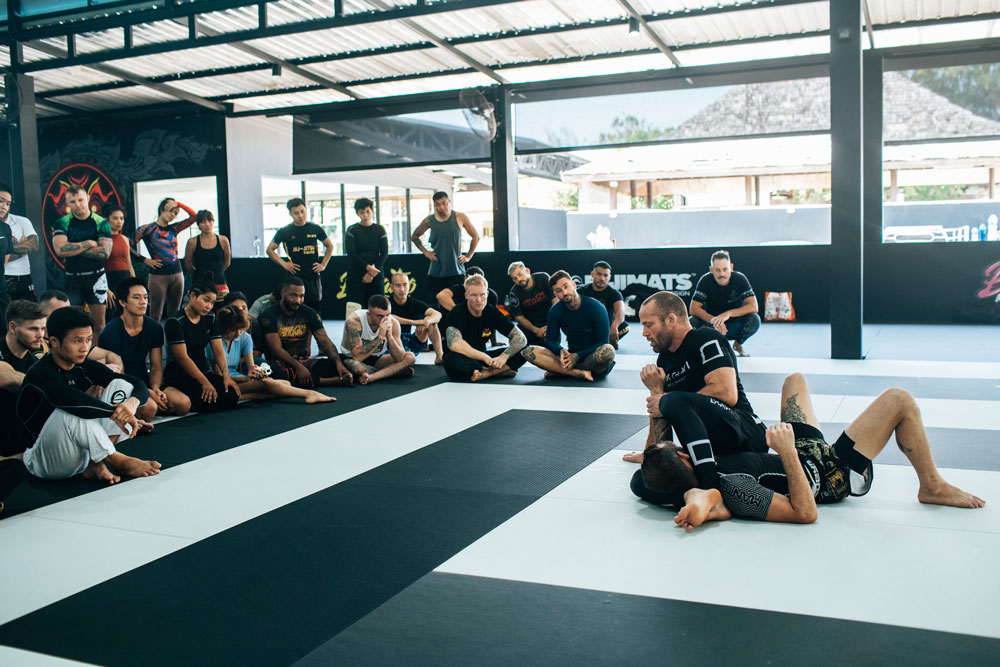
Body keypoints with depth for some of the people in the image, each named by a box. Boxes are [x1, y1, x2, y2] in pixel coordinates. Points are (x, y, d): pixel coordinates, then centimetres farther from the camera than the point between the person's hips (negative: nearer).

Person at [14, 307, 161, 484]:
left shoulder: (85, 367, 1)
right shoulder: (40, 374, -20)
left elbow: (139, 385, -1)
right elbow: (68, 399, -43)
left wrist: (132, 402, -25)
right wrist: (116, 412, -35)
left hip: (80, 454, 7)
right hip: (43, 462, -7)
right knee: (73, 411, -35)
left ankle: (95, 464, -15)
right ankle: (118, 461, -20)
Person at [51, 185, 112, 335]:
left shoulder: (101, 223, 0)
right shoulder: (62, 223, 2)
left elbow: (105, 252, -12)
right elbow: (60, 250, -14)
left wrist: (74, 249, -11)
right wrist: (89, 243, -10)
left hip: (96, 277, 0)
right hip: (72, 279, 1)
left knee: (99, 322, 2)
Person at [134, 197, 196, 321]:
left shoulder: (174, 229, 11)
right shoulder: (147, 229, -1)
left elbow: (194, 216, 6)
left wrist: (178, 204, 3)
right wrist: (145, 260, -6)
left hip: (177, 274, 5)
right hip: (158, 275, -4)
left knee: (174, 314, 10)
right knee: (155, 315, -3)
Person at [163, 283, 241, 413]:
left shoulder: (210, 319, 9)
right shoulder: (174, 321, -12)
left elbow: (218, 351, 4)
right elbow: (182, 357, -17)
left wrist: (226, 375, -13)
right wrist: (204, 382, -21)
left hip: (204, 371, 7)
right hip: (178, 375, -7)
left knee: (231, 397, -18)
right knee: (208, 402, -31)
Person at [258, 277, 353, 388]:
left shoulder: (309, 314, 8)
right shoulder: (269, 315, -3)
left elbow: (325, 341, -2)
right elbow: (276, 348, -14)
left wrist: (338, 362, -22)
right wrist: (298, 367, -29)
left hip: (305, 361, 4)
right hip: (281, 363, -3)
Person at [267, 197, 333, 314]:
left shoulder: (315, 229, 7)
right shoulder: (284, 231, 1)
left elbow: (329, 246, 19)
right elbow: (270, 250, 7)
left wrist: (323, 264, 8)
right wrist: (283, 263, -4)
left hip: (313, 277, 2)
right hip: (294, 277, -2)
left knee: (316, 308, 4)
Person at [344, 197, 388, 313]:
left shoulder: (380, 230, 8)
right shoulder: (352, 230, 2)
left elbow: (384, 253, 2)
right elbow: (351, 254, -6)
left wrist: (373, 270, -9)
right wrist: (367, 267, -15)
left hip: (376, 275, 2)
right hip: (355, 275, -2)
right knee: (352, 308, -12)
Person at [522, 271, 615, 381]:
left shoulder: (595, 307, -11)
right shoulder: (555, 311, 0)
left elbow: (602, 342, -11)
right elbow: (550, 341, 4)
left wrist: (578, 356, -22)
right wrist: (561, 351, -20)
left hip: (592, 357, -3)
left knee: (608, 350, -39)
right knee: (529, 351, -17)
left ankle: (558, 371, -21)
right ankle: (580, 373, -27)